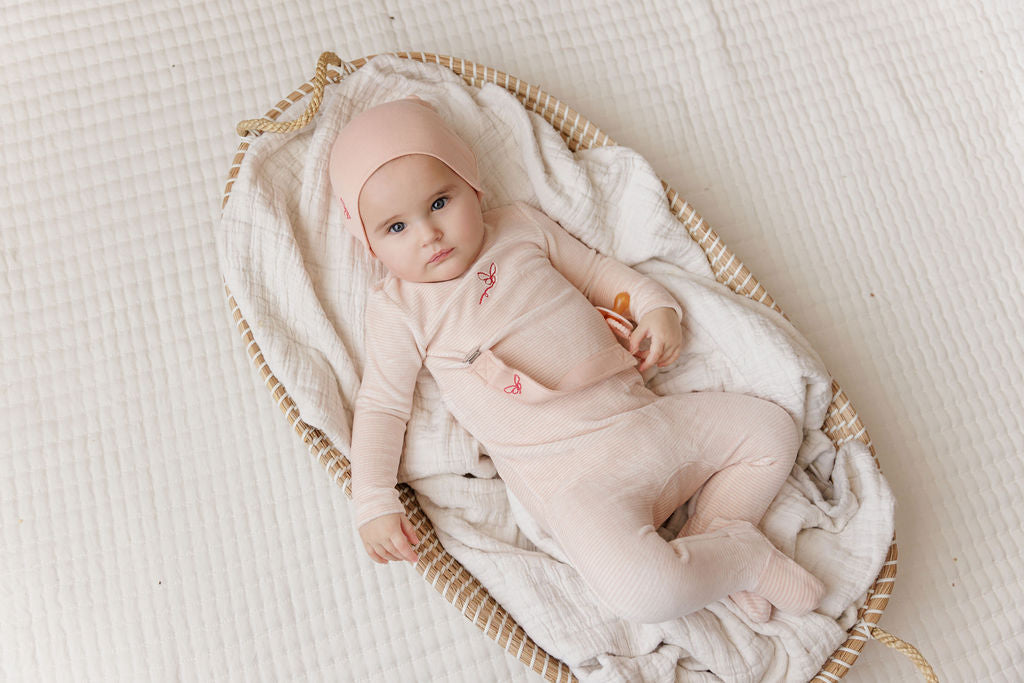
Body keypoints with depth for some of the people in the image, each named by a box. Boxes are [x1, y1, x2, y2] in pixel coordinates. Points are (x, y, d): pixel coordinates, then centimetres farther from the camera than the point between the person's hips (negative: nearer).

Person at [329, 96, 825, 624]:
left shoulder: (521, 225, 10)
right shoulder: (397, 309, 1)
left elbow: (595, 270, 20)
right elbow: (381, 404, 4)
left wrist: (656, 306, 4)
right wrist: (374, 501, -4)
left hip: (644, 416, 5)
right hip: (569, 476, -4)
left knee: (773, 428, 3)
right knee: (644, 593, -25)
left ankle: (713, 531, 7)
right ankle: (747, 557, 2)